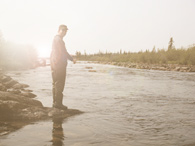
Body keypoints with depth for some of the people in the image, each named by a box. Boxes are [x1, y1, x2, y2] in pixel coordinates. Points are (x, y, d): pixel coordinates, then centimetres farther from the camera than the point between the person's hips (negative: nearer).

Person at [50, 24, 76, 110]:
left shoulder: (55, 38, 20)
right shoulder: (59, 39, -11)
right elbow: (63, 52, -17)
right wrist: (72, 59, -9)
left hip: (54, 64, 11)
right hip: (60, 64, -11)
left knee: (55, 84, 14)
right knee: (60, 84, -9)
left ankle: (55, 102, 20)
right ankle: (58, 103, -7)